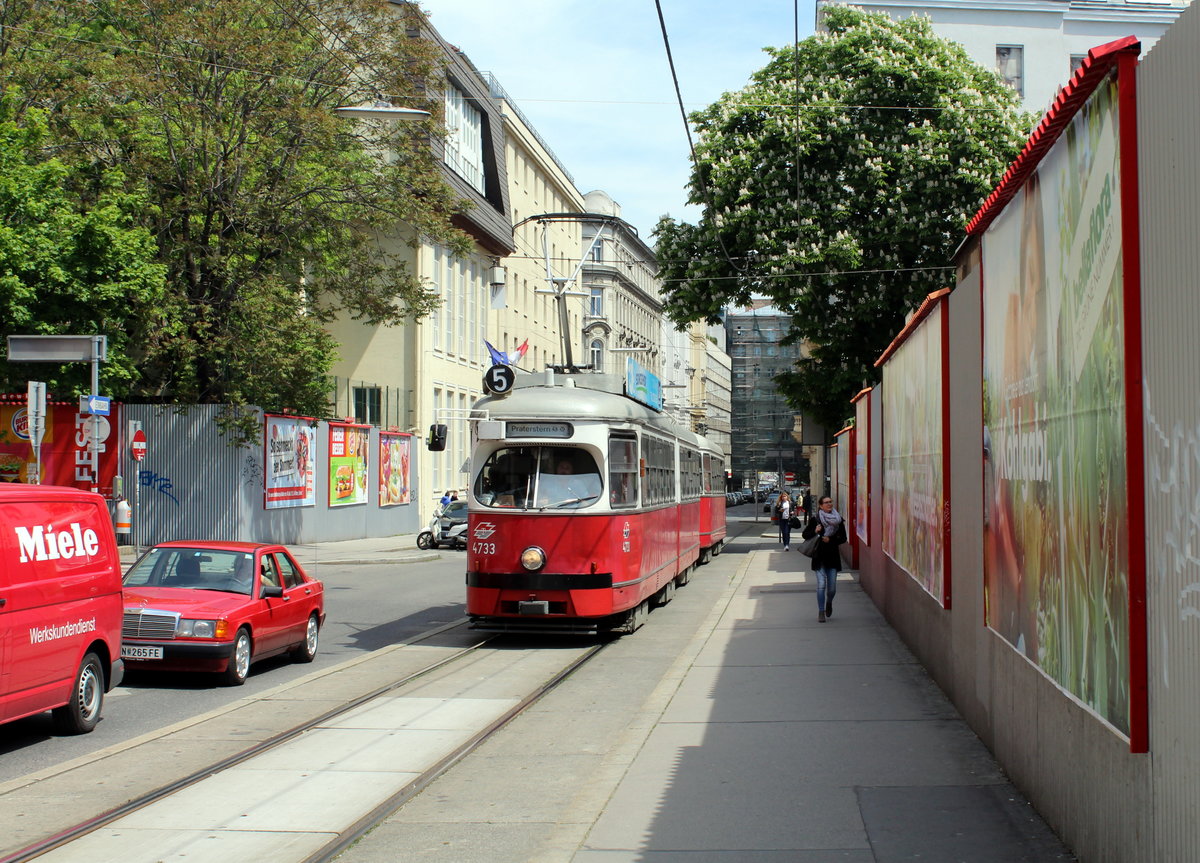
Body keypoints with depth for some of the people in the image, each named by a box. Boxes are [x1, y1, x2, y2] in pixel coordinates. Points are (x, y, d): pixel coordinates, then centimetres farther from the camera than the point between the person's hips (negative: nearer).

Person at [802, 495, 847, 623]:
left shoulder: (838, 519, 4)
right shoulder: (815, 519, -3)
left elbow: (843, 538, 6)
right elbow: (805, 535, 3)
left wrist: (830, 540, -10)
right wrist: (815, 532, -16)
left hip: (833, 556, 2)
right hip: (819, 557, -2)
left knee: (832, 587, 4)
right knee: (821, 584, -11)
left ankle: (829, 602, 36)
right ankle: (821, 612, -1)